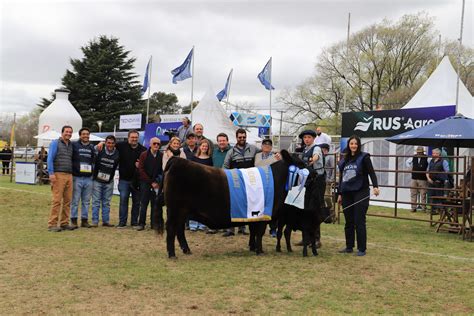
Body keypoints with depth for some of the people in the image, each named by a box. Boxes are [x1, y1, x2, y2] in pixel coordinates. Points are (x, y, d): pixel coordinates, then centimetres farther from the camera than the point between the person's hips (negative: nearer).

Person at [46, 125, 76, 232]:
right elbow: (50, 159, -5)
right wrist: (51, 173, -14)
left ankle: (64, 223, 11)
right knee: (56, 200, -9)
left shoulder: (71, 145, 19)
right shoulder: (55, 143, 2)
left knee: (68, 201, 5)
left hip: (69, 175, 6)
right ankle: (52, 224, -7)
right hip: (58, 175, -6)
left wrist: (72, 174, 12)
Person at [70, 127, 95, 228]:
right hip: (77, 177, -4)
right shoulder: (74, 145, 1)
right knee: (75, 200, -1)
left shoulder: (92, 147, 15)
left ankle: (84, 220, 15)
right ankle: (74, 220, 7)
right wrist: (71, 171, -6)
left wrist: (94, 173, 13)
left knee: (86, 201, 8)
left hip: (88, 178, 4)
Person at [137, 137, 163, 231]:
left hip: (157, 184, 1)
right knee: (143, 204, 0)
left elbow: (162, 171, 4)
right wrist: (151, 182, -7)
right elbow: (141, 170, -2)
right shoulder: (144, 155, 1)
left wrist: (158, 182, -9)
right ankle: (141, 224, 6)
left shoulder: (162, 156, 3)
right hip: (145, 183, -1)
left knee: (155, 204, 2)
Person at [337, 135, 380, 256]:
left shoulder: (364, 157, -2)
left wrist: (375, 186, -26)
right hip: (347, 194, 5)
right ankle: (349, 246, 18)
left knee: (359, 222, -4)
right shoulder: (344, 159, 14)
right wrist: (340, 193, 16)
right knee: (348, 222, 9)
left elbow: (371, 173, -10)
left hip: (360, 193, -5)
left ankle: (362, 249, 3)